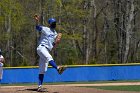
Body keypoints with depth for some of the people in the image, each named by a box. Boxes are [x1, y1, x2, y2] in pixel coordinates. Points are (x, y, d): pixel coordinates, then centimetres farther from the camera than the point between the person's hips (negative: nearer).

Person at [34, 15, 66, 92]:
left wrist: (57, 42, -3)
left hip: (47, 51, 7)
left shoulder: (55, 34, 21)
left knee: (42, 70, 3)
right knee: (48, 57, -35)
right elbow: (38, 28, -19)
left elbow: (53, 46, 18)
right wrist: (37, 21, -40)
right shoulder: (45, 29, 2)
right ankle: (58, 68, -59)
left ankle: (39, 86, 1)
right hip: (41, 47, -7)